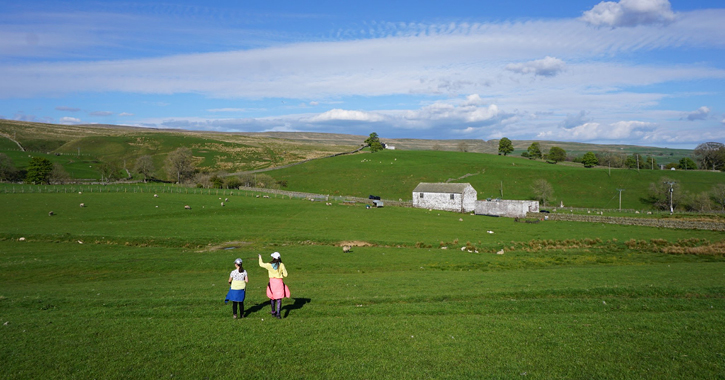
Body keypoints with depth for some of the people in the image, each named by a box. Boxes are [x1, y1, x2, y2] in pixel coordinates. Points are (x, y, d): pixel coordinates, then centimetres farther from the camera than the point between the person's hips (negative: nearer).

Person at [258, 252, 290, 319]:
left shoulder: (269, 265, -10)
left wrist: (260, 257, 26)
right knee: (279, 298, 2)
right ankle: (278, 314, -8)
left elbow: (261, 264, 8)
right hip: (279, 282, -2)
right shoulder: (281, 265, -12)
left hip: (272, 281, 2)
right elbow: (285, 274, -7)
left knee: (272, 296, 21)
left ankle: (273, 312, 33)